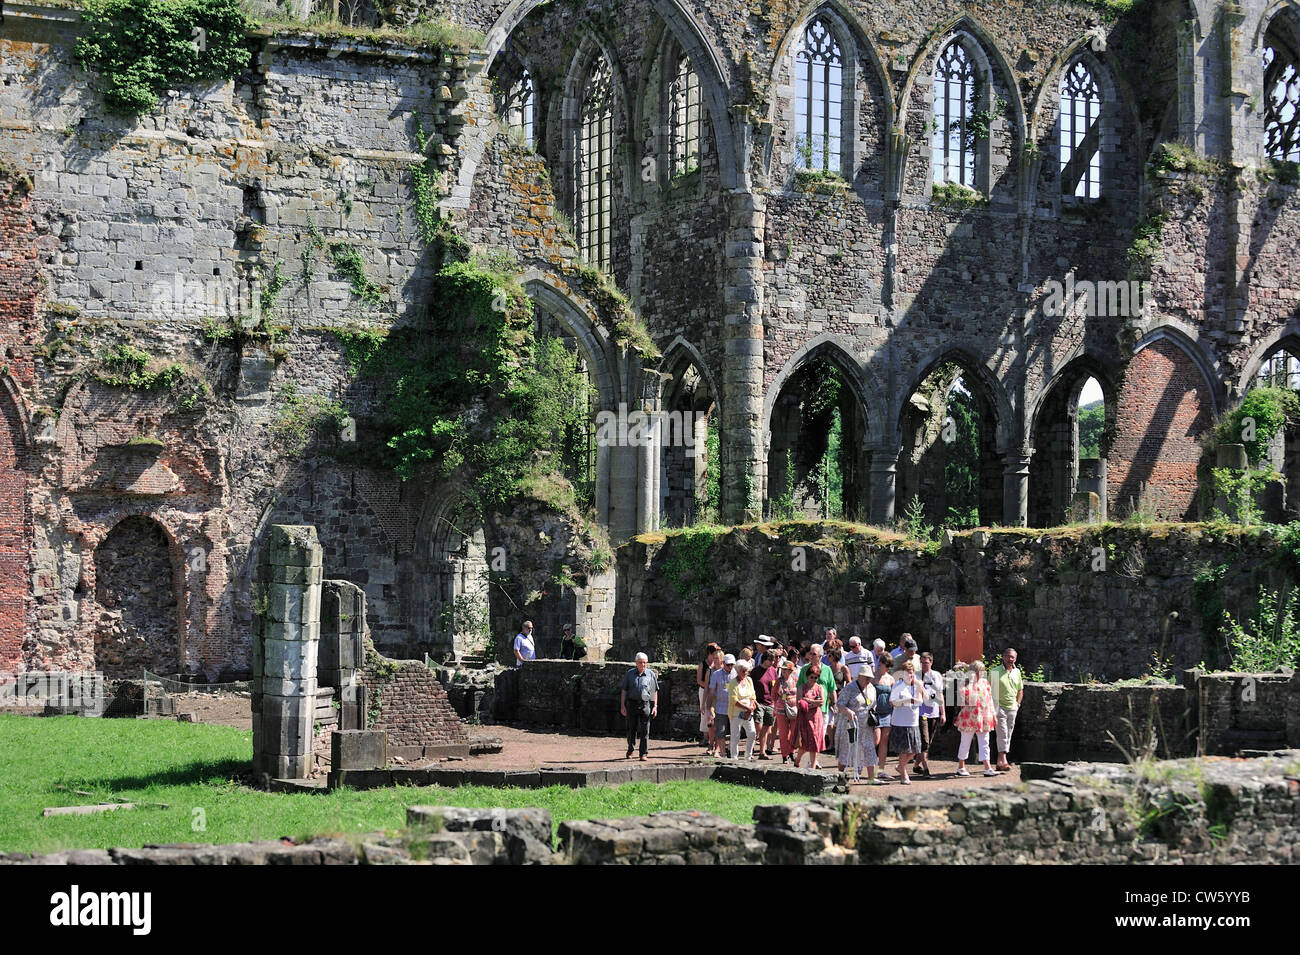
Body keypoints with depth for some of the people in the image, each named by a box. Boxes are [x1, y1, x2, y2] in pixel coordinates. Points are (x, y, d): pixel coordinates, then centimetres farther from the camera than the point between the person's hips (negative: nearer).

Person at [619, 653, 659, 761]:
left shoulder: (651, 674, 5)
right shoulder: (629, 674, 6)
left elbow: (655, 691, 8)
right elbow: (624, 690, 7)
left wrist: (655, 706, 1)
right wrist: (622, 706, 0)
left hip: (646, 704, -1)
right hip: (632, 704, 1)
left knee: (644, 731, -5)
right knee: (631, 729, 6)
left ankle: (644, 753, -2)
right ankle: (630, 750, 26)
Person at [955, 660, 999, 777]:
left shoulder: (985, 682, 10)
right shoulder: (965, 683, -6)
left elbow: (990, 699, 15)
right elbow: (964, 698, -21)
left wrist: (994, 715, 13)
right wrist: (970, 682, -22)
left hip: (983, 717, 5)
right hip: (969, 717, -5)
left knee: (984, 743, 2)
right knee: (965, 742, 5)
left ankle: (987, 768, 0)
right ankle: (961, 767, 16)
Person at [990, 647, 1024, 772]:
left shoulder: (1017, 672, 11)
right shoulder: (995, 672, -6)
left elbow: (1020, 690, 22)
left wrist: (1017, 703, 12)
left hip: (1012, 708, 6)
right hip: (999, 706, -6)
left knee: (1008, 735, 7)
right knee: (1002, 734, -14)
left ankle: (1000, 762, 13)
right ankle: (1002, 760, -19)